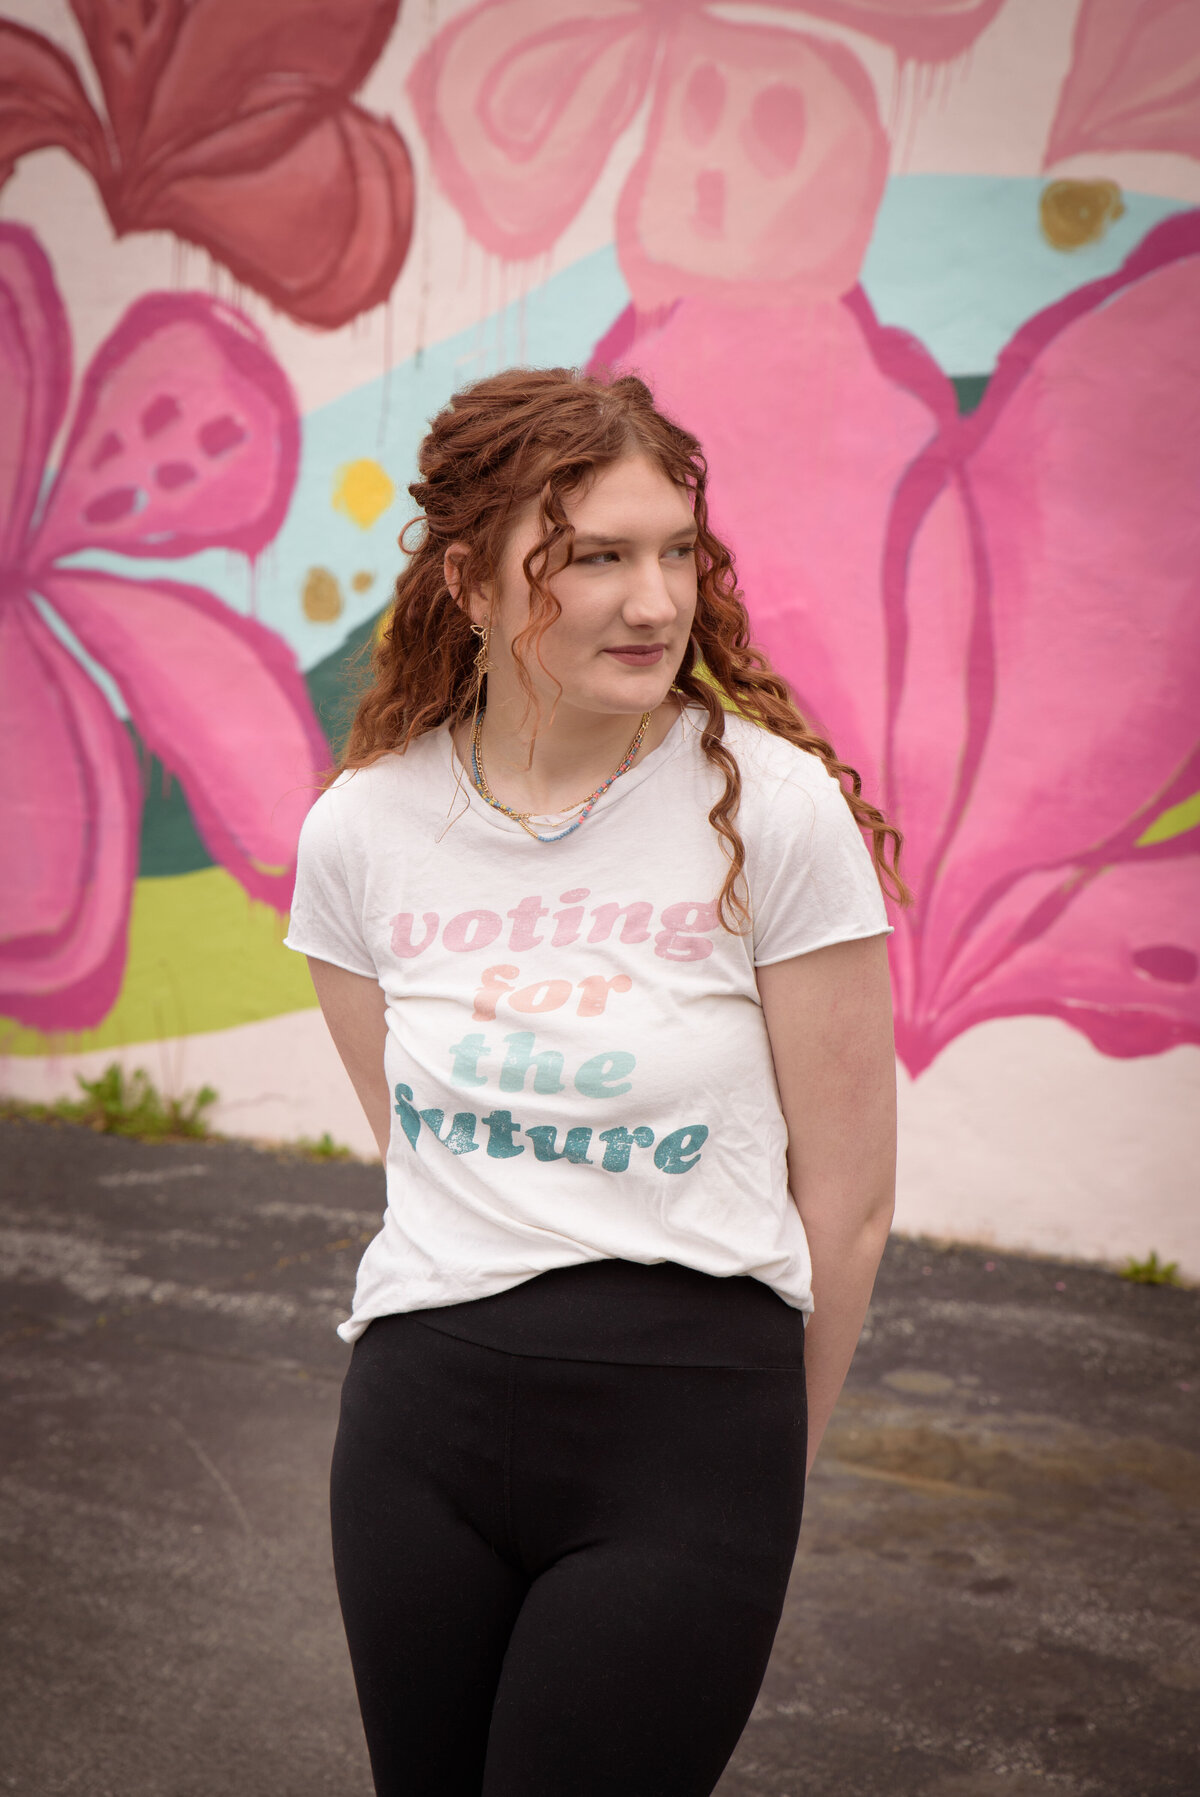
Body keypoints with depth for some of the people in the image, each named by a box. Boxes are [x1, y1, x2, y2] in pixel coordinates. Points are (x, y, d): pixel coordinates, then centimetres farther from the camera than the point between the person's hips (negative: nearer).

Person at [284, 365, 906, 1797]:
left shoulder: (772, 809, -10)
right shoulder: (361, 830, 0)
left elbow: (845, 1203, -4)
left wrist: (749, 1464, 5)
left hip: (688, 1422, -3)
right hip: (423, 1411, 4)